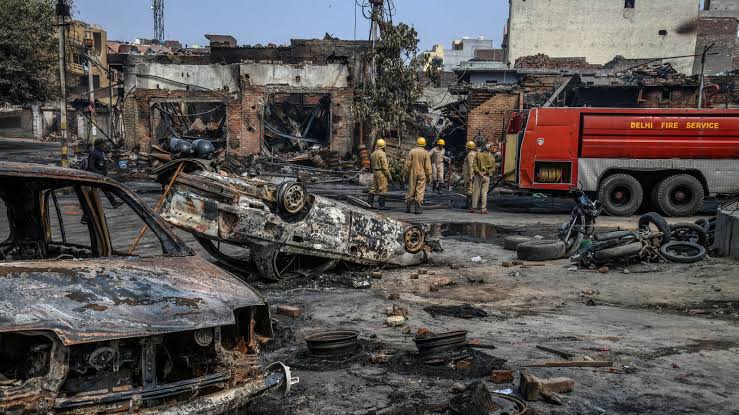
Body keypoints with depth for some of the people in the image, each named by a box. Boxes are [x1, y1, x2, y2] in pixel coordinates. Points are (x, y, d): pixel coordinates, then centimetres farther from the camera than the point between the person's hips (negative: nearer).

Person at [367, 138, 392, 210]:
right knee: (382, 189, -5)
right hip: (381, 173, -8)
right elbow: (385, 166, -18)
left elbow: (371, 164, 19)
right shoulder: (382, 154, -15)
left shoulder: (373, 153, 11)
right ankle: (382, 205, -5)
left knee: (373, 188, 11)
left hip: (375, 172, 8)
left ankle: (369, 203, 11)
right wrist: (389, 176, -14)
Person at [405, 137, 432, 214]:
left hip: (412, 174, 2)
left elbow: (408, 164, -1)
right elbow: (428, 166, -5)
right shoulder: (425, 153, -5)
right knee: (420, 191, 0)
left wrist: (408, 173, 8)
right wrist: (429, 176, 2)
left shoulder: (411, 151, -2)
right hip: (422, 174, -2)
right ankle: (418, 209, -3)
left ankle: (407, 208, 12)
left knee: (411, 191, 9)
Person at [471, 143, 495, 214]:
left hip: (478, 176, -1)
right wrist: (486, 172, -8)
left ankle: (474, 207, 3)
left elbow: (474, 165, -9)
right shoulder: (491, 158, 4)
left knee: (476, 192, 4)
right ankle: (483, 209, 0)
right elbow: (493, 168, -4)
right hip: (486, 177, 1)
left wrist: (478, 172, -13)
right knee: (484, 192, 3)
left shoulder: (478, 156, 1)